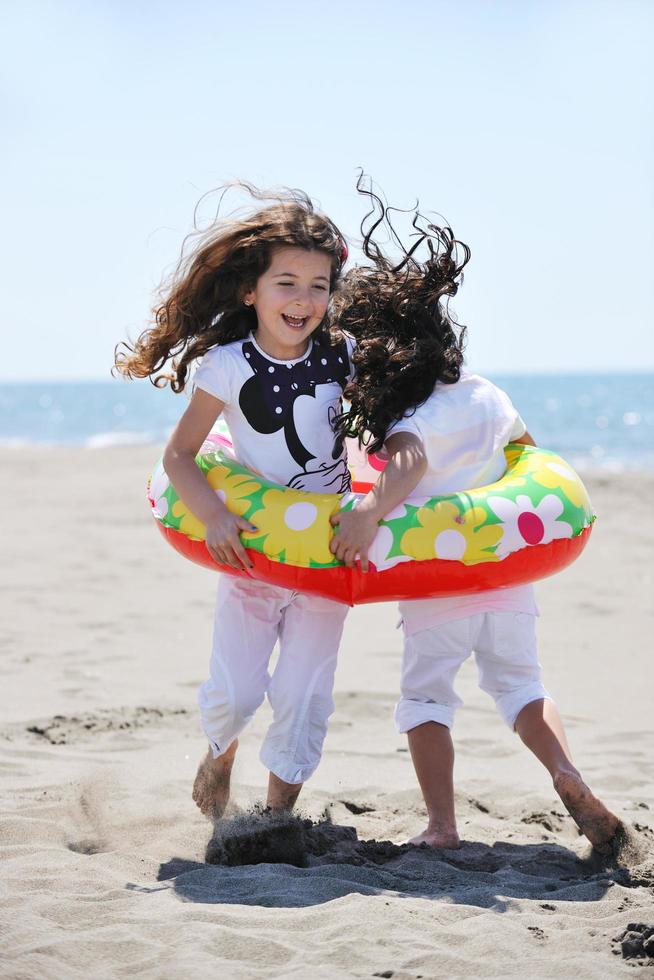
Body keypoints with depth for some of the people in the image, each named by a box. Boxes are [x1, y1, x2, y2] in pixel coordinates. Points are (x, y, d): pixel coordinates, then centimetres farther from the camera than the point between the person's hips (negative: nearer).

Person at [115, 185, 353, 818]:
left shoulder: (341, 356, -8)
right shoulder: (228, 366, -15)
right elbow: (178, 455, -10)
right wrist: (214, 517, -24)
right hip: (251, 545, -1)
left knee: (302, 694, 2)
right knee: (235, 689, -3)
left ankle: (278, 812, 21)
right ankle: (219, 754, 33)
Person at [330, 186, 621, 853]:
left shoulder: (410, 417, -17)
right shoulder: (486, 396, 5)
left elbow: (406, 460, -41)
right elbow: (526, 449, 24)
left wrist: (370, 512, -56)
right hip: (507, 573, 6)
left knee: (425, 696, 9)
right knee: (518, 682, 18)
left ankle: (441, 825, 2)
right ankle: (566, 774, -6)